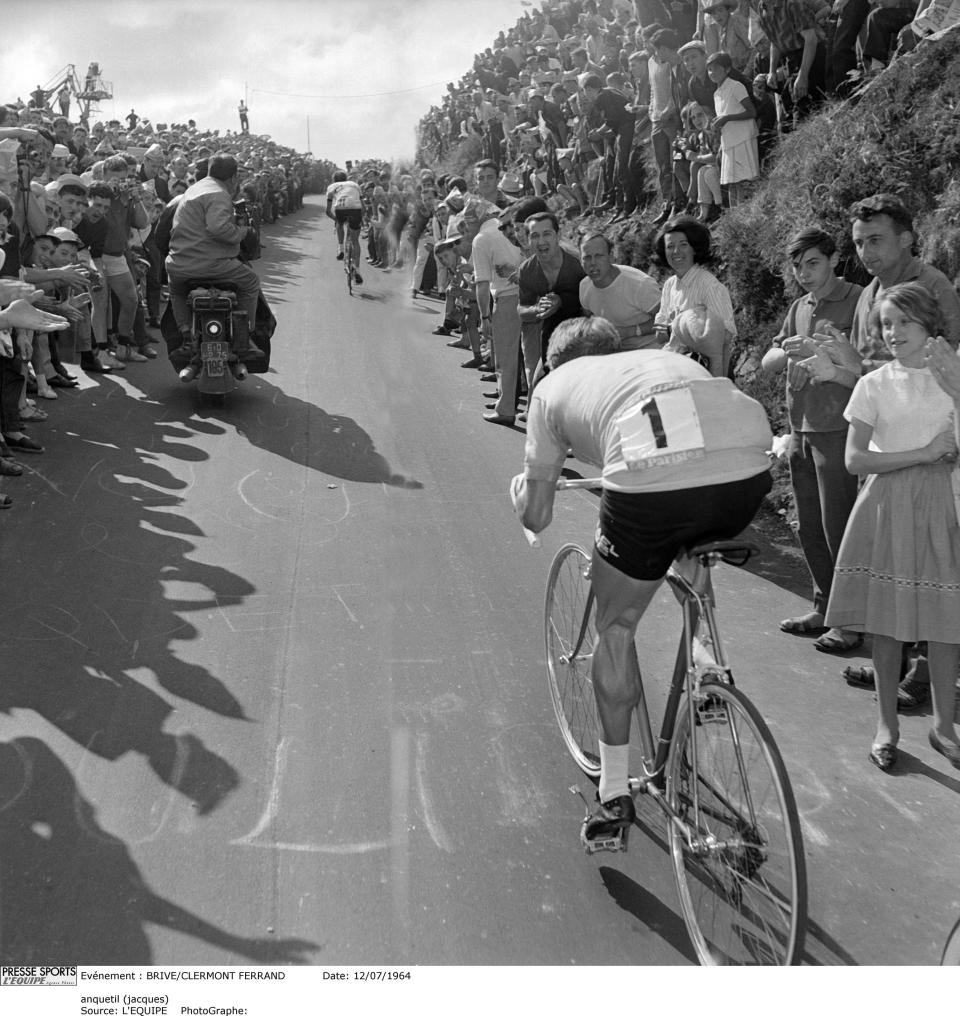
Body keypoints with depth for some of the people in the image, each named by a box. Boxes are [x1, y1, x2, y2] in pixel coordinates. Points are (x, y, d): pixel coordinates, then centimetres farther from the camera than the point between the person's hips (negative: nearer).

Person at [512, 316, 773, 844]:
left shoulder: (553, 386, 28)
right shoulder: (664, 356, 39)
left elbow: (537, 517, 28)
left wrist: (520, 488, 50)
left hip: (652, 483, -4)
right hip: (748, 472, 4)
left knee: (616, 627, 19)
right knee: (692, 554, 37)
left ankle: (615, 795, 27)